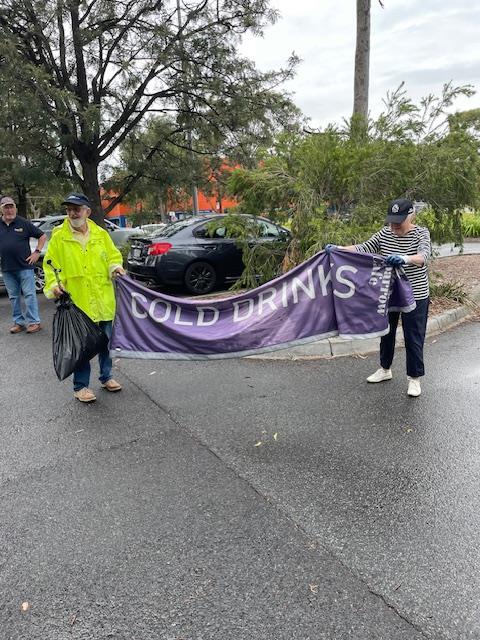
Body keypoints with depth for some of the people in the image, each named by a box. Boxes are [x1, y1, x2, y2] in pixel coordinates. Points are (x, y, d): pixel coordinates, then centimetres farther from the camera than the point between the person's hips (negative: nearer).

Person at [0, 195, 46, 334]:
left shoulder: (24, 223, 1)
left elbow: (42, 236, 5)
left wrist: (37, 252, -2)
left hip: (25, 266, -4)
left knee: (29, 294, -3)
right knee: (13, 297, 9)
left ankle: (33, 322, 2)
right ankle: (19, 322, 17)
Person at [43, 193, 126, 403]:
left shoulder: (101, 234, 6)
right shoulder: (59, 236, -2)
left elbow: (113, 255, 14)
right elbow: (51, 265, 0)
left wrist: (115, 267, -6)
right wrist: (53, 285, -15)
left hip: (103, 300, 3)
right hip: (77, 301, -3)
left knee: (105, 342, 15)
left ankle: (106, 377, 32)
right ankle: (80, 386, 16)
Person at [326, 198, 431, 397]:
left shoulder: (421, 233, -13)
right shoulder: (385, 233, 0)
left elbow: (423, 256, -31)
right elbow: (364, 248, -8)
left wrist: (405, 258, -53)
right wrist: (338, 249, -23)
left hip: (414, 296, -5)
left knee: (413, 337, 3)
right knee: (386, 332, 17)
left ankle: (415, 378, 18)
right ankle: (385, 369, 35)